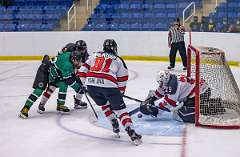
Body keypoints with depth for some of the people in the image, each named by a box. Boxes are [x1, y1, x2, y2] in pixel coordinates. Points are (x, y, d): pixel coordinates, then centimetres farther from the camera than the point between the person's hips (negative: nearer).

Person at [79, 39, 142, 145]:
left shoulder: (94, 56, 28)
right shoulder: (118, 60, 21)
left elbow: (83, 70, 24)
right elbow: (122, 80, 19)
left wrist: (85, 83, 35)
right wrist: (120, 92, 32)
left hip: (91, 83, 3)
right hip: (108, 84, -3)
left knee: (104, 104, 29)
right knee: (120, 108, 4)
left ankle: (115, 125, 29)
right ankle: (130, 131, -9)